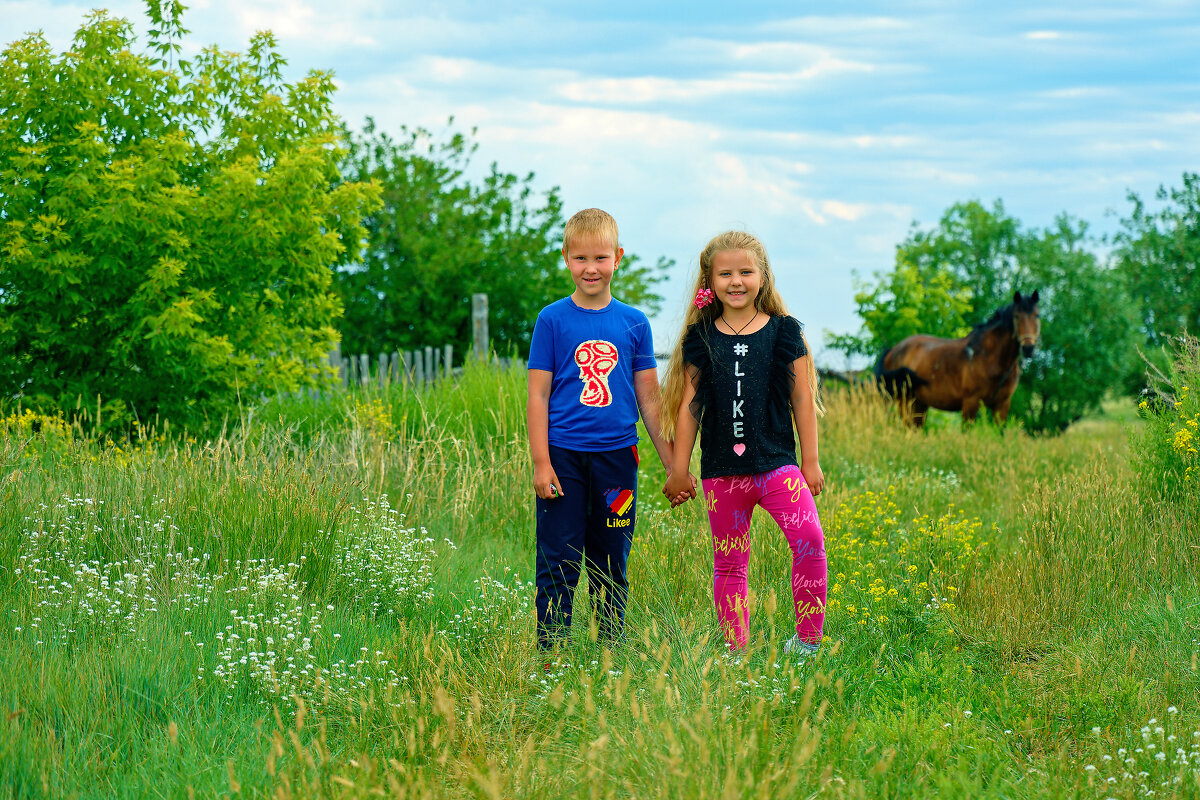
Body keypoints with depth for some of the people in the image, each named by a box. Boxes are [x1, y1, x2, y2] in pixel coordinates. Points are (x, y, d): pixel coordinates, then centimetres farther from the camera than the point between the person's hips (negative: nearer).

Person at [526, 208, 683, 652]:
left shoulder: (634, 323, 5)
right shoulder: (552, 320, -1)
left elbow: (649, 398, 10)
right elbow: (538, 396, -1)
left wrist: (674, 465, 8)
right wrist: (541, 464, -7)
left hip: (616, 456, 2)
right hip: (564, 455, -2)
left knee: (612, 564, 9)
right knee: (558, 562, -3)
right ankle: (550, 652, 1)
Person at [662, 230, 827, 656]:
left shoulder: (783, 333, 3)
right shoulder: (700, 339, 5)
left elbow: (802, 400, 6)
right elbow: (689, 407, 8)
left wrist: (810, 461, 5)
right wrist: (679, 470, 8)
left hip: (776, 462, -2)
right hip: (721, 471, 2)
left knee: (809, 541, -20)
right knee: (728, 562, 5)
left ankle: (807, 640, -10)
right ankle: (736, 649, 14)